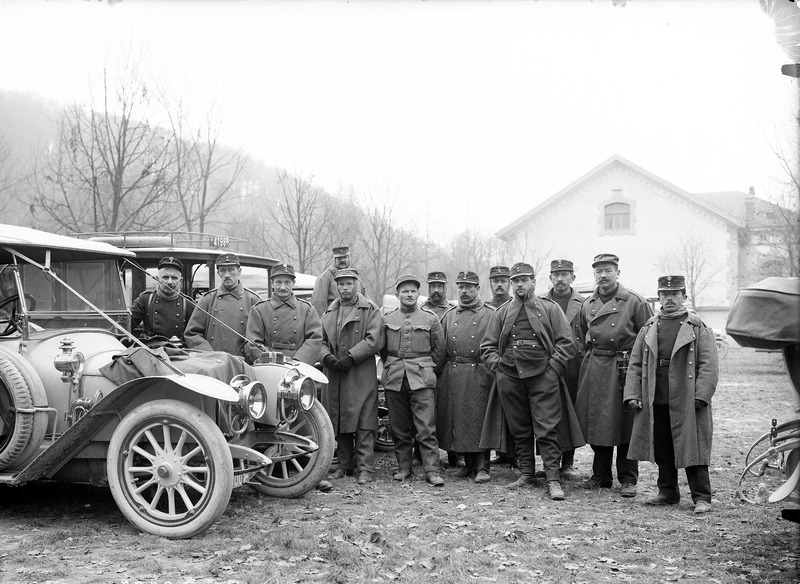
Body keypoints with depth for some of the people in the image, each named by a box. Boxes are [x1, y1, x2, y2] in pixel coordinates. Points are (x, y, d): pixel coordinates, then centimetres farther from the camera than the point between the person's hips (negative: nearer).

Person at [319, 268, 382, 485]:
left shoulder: (370, 309, 3)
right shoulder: (329, 312, 18)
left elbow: (373, 341, -8)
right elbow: (321, 340, 15)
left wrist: (350, 357, -16)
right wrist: (327, 357, -6)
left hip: (361, 374, -5)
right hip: (334, 373, 5)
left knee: (363, 421, -7)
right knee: (338, 420, 7)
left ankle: (364, 467, -3)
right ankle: (345, 465, 18)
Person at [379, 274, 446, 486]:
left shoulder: (430, 319, 5)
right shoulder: (387, 319, 9)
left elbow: (439, 349, 10)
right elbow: (381, 348, 18)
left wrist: (427, 369, 9)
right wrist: (393, 367, 14)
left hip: (422, 379, -2)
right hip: (394, 379, 2)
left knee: (426, 428, -7)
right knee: (399, 428, 7)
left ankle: (432, 470, -5)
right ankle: (404, 467, 17)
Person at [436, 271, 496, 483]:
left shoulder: (490, 314, 5)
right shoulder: (449, 316, 16)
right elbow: (441, 347, 15)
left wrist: (492, 368, -9)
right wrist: (441, 371, 6)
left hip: (479, 373, -4)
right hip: (452, 374, 4)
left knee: (479, 419, -7)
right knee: (456, 420, 5)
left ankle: (482, 467, -2)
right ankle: (468, 464, 16)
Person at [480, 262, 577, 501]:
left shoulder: (550, 308, 7)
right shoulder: (502, 312, 14)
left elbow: (566, 343, 2)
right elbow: (487, 346, 15)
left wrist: (552, 367, -7)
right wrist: (498, 365, 1)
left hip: (542, 376, -3)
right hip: (510, 378, 3)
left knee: (547, 429, -7)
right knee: (519, 430, 9)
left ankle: (553, 479, -4)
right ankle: (526, 474, 20)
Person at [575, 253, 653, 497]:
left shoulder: (634, 301, -2)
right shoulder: (587, 304, 12)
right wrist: (592, 357, 14)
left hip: (625, 369, -4)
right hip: (594, 369, 5)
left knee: (625, 426, 0)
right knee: (596, 424, 7)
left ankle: (628, 480, 10)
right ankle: (601, 476, 19)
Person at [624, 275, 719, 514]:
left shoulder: (699, 328, 2)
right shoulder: (648, 329, 12)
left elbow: (709, 366, -6)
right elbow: (635, 364, 11)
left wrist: (701, 395, -15)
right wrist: (632, 394, 2)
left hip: (686, 402, -4)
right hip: (655, 403, 4)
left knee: (692, 448, -2)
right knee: (662, 451, 11)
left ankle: (701, 498, 7)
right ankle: (668, 492, 24)